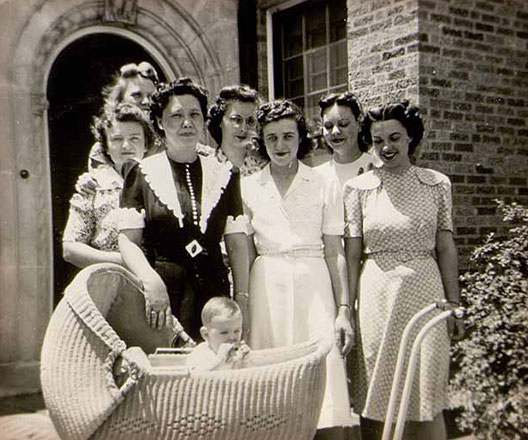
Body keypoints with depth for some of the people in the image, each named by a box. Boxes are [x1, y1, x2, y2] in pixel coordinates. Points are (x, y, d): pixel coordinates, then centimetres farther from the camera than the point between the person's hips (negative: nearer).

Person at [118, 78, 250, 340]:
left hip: (213, 296, 2)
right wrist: (151, 281, -18)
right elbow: (128, 240, -1)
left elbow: (237, 244, 8)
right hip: (160, 294, -1)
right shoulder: (143, 173, 4)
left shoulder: (224, 175, 10)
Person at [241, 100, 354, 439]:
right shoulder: (249, 188, 10)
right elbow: (245, 254, 11)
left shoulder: (326, 187, 7)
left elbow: (335, 253, 5)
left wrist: (344, 310, -2)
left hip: (314, 287, -1)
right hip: (267, 288, 1)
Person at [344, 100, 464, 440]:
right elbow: (352, 255, 3)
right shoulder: (359, 188, 3)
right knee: (374, 402, 5)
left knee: (428, 400, 2)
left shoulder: (437, 184, 5)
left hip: (425, 290, 0)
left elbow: (446, 249, 7)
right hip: (376, 296, 0)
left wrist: (454, 305, 6)